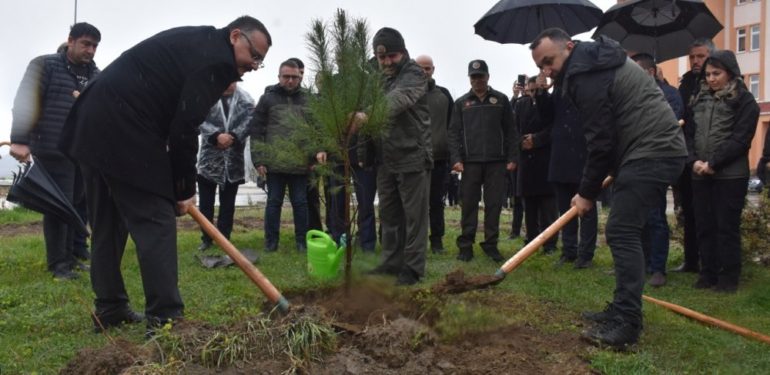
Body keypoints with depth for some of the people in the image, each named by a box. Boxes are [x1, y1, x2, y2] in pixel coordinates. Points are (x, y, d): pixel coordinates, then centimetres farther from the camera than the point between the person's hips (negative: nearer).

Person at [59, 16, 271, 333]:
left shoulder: (195, 44, 22)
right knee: (156, 222, -7)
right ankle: (164, 320, -5)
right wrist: (185, 188, -2)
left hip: (93, 123, 10)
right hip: (123, 131, -10)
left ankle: (109, 309, 26)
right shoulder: (215, 58, -9)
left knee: (108, 223, 16)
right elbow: (184, 128, -13)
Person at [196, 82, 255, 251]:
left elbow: (249, 122, -9)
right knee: (205, 203, 9)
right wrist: (216, 135, -27)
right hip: (209, 159, 0)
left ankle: (224, 238, 22)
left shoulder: (245, 99, 2)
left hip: (233, 161, 1)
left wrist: (232, 136, -22)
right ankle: (206, 238, 23)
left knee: (228, 204, 11)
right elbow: (201, 121, -12)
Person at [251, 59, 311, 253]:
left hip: (300, 163, 1)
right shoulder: (267, 98, 3)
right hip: (274, 162, -1)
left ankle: (302, 240, 18)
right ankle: (271, 241, 17)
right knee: (274, 202, 7)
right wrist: (258, 160, -5)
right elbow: (256, 131, 1)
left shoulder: (307, 100, 8)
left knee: (300, 202, 8)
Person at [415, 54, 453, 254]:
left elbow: (452, 124, 13)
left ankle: (437, 240, 15)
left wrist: (452, 151, 6)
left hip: (439, 157, 2)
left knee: (437, 201, 7)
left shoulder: (444, 94, 11)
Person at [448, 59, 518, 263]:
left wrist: (512, 157, -1)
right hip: (470, 161, 0)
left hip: (496, 161, 0)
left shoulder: (501, 100, 9)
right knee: (468, 204, 2)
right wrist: (456, 158, -7)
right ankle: (465, 245, 8)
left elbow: (510, 131, 7)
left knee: (494, 204, 2)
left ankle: (491, 244, 11)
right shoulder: (461, 103, 10)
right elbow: (454, 132, 5)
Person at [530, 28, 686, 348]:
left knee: (621, 233, -13)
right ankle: (623, 310, 19)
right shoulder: (596, 62, 18)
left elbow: (600, 142, -16)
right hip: (658, 149, 11)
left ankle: (627, 324, -11)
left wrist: (588, 193, -7)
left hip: (651, 153, -11)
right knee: (624, 232, 12)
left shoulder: (586, 76, -16)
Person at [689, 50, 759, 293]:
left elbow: (740, 140, -10)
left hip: (730, 175, -5)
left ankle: (729, 277, 8)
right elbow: (691, 133, 11)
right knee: (704, 226, 7)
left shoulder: (744, 101, -1)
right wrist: (695, 161, -6)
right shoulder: (700, 99, 15)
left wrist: (712, 163, -17)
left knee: (727, 227, -1)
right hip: (700, 175, 5)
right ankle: (708, 273, 17)